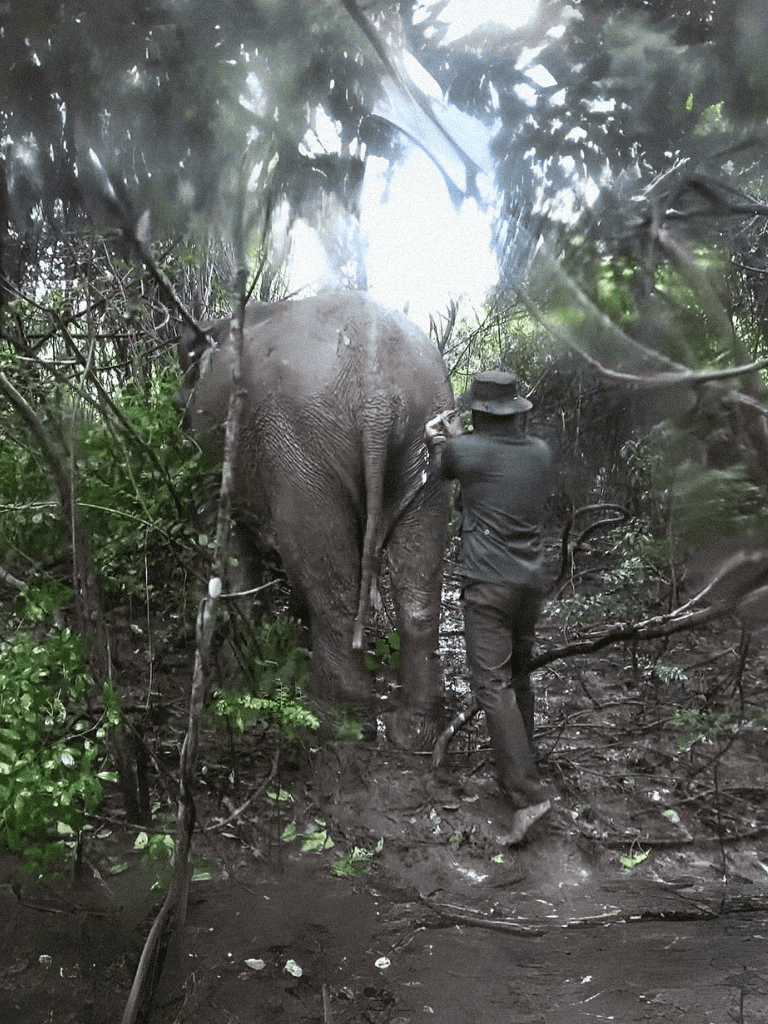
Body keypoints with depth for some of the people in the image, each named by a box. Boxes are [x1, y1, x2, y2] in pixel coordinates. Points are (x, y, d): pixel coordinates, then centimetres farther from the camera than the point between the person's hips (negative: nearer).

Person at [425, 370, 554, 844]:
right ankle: (521, 767, 31)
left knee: (494, 685, -7)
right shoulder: (540, 452, 6)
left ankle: (527, 794, -13)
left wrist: (442, 441, 30)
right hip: (532, 583, 6)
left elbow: (440, 468, 13)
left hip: (489, 586, -6)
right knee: (520, 678, 19)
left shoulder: (468, 450, -8)